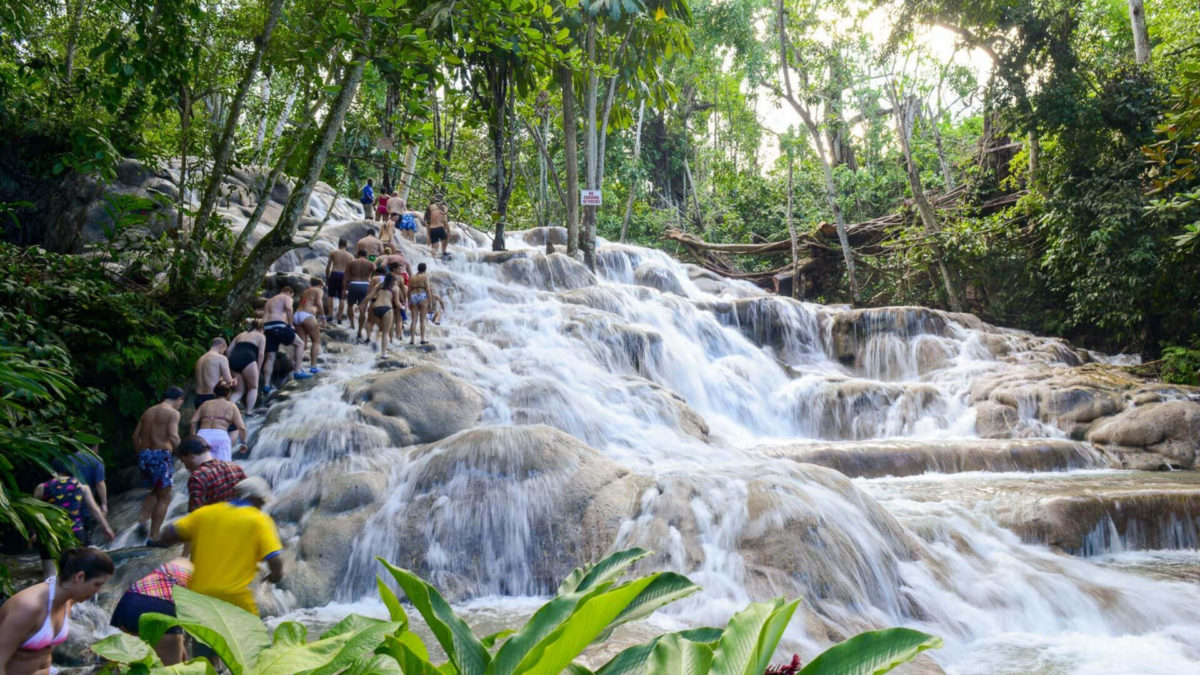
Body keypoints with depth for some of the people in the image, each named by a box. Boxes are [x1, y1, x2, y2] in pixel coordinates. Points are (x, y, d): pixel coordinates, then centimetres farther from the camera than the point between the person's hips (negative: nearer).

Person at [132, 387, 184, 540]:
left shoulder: (148, 411, 15)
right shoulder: (173, 413, -6)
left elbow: (136, 437, 15)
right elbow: (173, 437, -19)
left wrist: (141, 454, 22)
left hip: (144, 454, 7)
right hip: (161, 455, -7)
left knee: (155, 492, 26)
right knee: (164, 498, 4)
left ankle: (143, 517, 4)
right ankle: (153, 535, 3)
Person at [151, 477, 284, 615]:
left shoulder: (205, 512, 8)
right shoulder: (260, 520, -2)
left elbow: (168, 535, 7)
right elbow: (275, 561, -11)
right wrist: (276, 573, 9)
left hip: (197, 593, 4)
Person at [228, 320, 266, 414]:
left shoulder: (240, 335, 32)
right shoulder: (261, 336, 18)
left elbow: (229, 350, 21)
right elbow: (261, 354, 5)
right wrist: (258, 370, 9)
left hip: (233, 359, 5)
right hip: (247, 358, -5)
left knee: (239, 391, 16)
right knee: (253, 388, 12)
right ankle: (249, 411, 0)